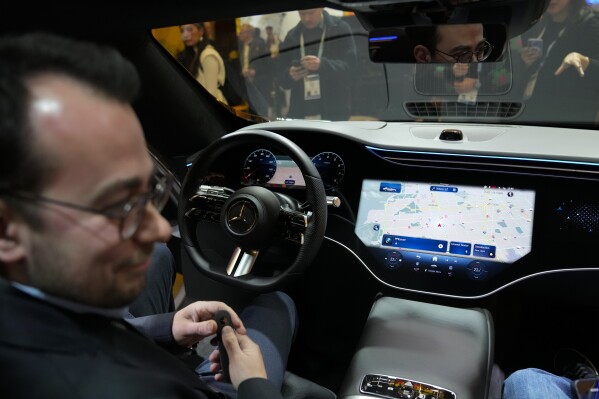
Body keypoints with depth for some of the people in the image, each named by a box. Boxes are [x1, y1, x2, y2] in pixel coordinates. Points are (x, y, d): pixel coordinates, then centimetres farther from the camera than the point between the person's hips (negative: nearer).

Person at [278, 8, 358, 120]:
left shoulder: (340, 28, 1)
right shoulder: (292, 36, 11)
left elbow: (350, 65, -8)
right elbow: (281, 76, 12)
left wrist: (322, 64, -24)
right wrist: (290, 75, -12)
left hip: (333, 111, -3)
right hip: (300, 112, 3)